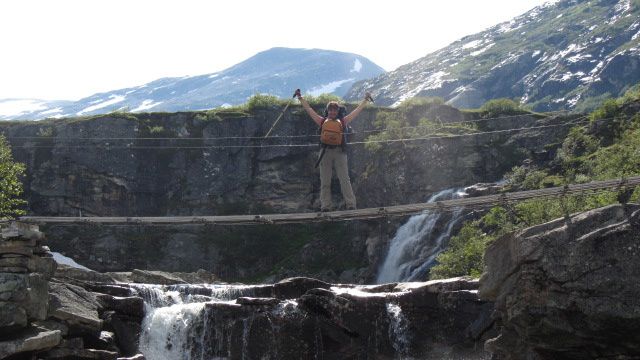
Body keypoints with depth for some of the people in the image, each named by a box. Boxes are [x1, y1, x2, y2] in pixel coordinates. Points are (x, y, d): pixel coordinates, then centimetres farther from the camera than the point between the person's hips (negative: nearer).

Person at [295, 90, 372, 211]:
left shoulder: (342, 122, 15)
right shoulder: (322, 121, 15)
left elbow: (357, 110, 23)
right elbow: (308, 109, 20)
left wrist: (365, 100, 30)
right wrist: (300, 98, 24)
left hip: (339, 152, 0)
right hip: (325, 152, 0)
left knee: (345, 180, -4)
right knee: (325, 182, 1)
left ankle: (351, 205, -7)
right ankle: (325, 207, 3)